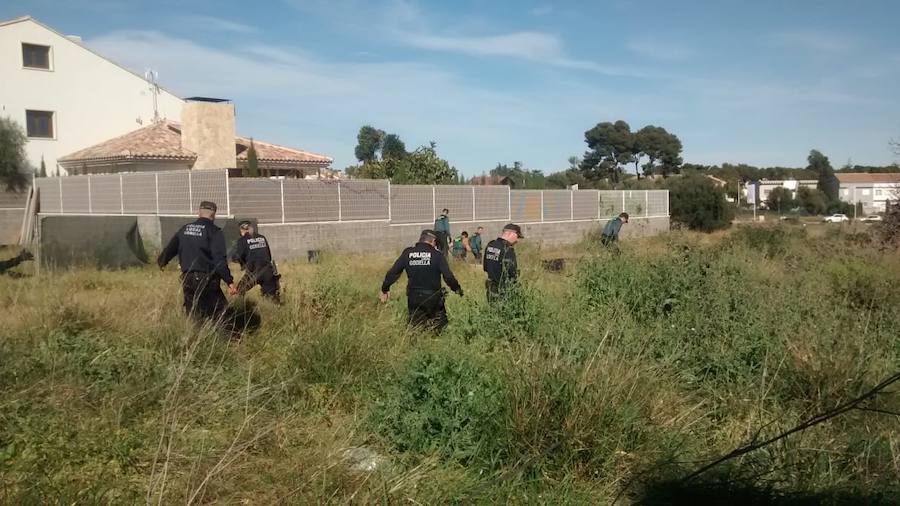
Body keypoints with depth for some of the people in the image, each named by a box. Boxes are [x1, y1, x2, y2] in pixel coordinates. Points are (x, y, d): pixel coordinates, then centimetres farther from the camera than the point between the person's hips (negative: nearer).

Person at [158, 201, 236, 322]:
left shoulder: (184, 229, 12)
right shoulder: (214, 231, -8)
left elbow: (170, 248, 23)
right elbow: (219, 259, -17)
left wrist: (161, 261, 43)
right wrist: (229, 281, -19)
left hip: (187, 279, 7)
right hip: (207, 280, -7)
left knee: (192, 315, 17)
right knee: (221, 314, -4)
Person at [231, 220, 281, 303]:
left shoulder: (242, 240, 1)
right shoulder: (262, 238, 14)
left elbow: (236, 257, -2)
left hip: (253, 272, -4)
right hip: (268, 271, 4)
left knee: (240, 293, 11)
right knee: (273, 296, 13)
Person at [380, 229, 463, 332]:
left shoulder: (407, 253, 2)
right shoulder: (437, 255, -6)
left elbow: (392, 273, 7)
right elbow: (448, 276, -8)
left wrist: (385, 289, 20)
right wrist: (457, 289, 9)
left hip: (413, 298, 2)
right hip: (433, 298, -2)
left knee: (415, 325, 15)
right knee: (441, 325, 12)